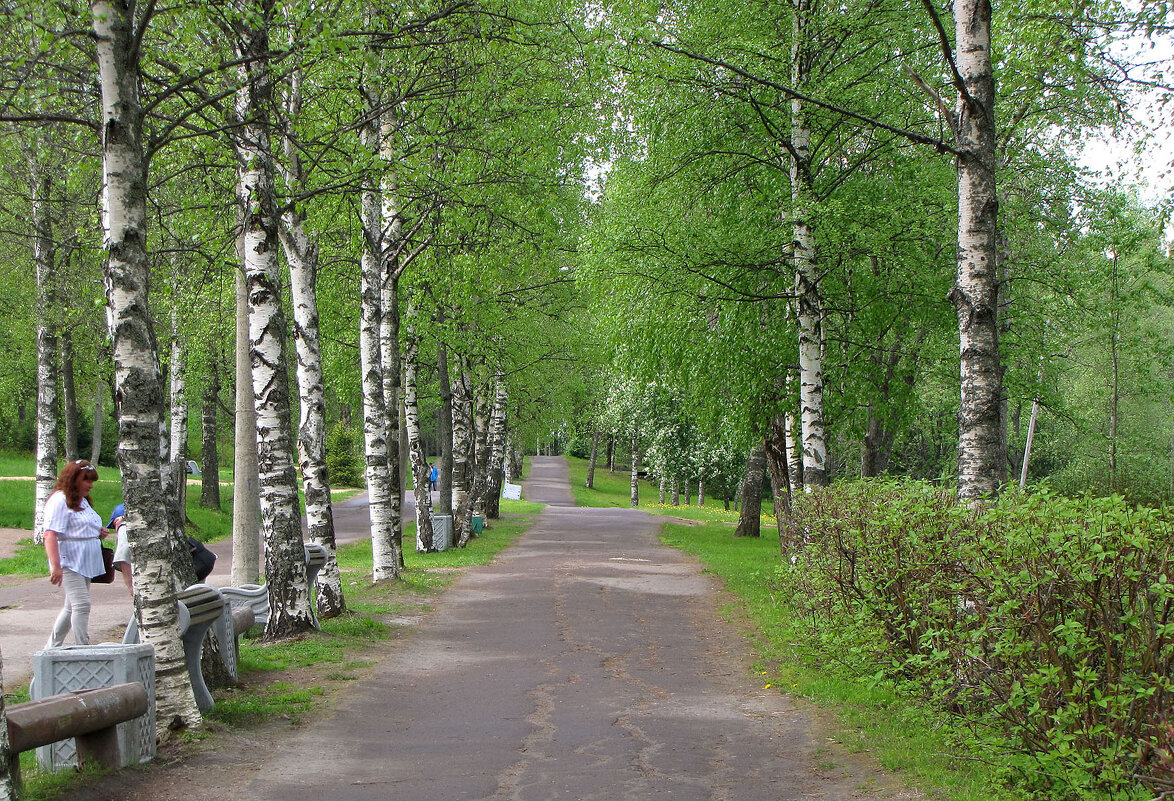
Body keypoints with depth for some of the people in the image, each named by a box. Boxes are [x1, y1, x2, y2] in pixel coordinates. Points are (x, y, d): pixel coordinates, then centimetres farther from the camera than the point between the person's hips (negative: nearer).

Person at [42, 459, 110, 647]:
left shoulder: (83, 501, 19)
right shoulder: (60, 500, -12)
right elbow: (50, 535, -21)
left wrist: (98, 533, 11)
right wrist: (55, 566, -29)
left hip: (85, 564, 10)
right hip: (69, 563, -10)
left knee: (72, 607, 14)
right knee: (81, 604, -16)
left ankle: (52, 646, 25)